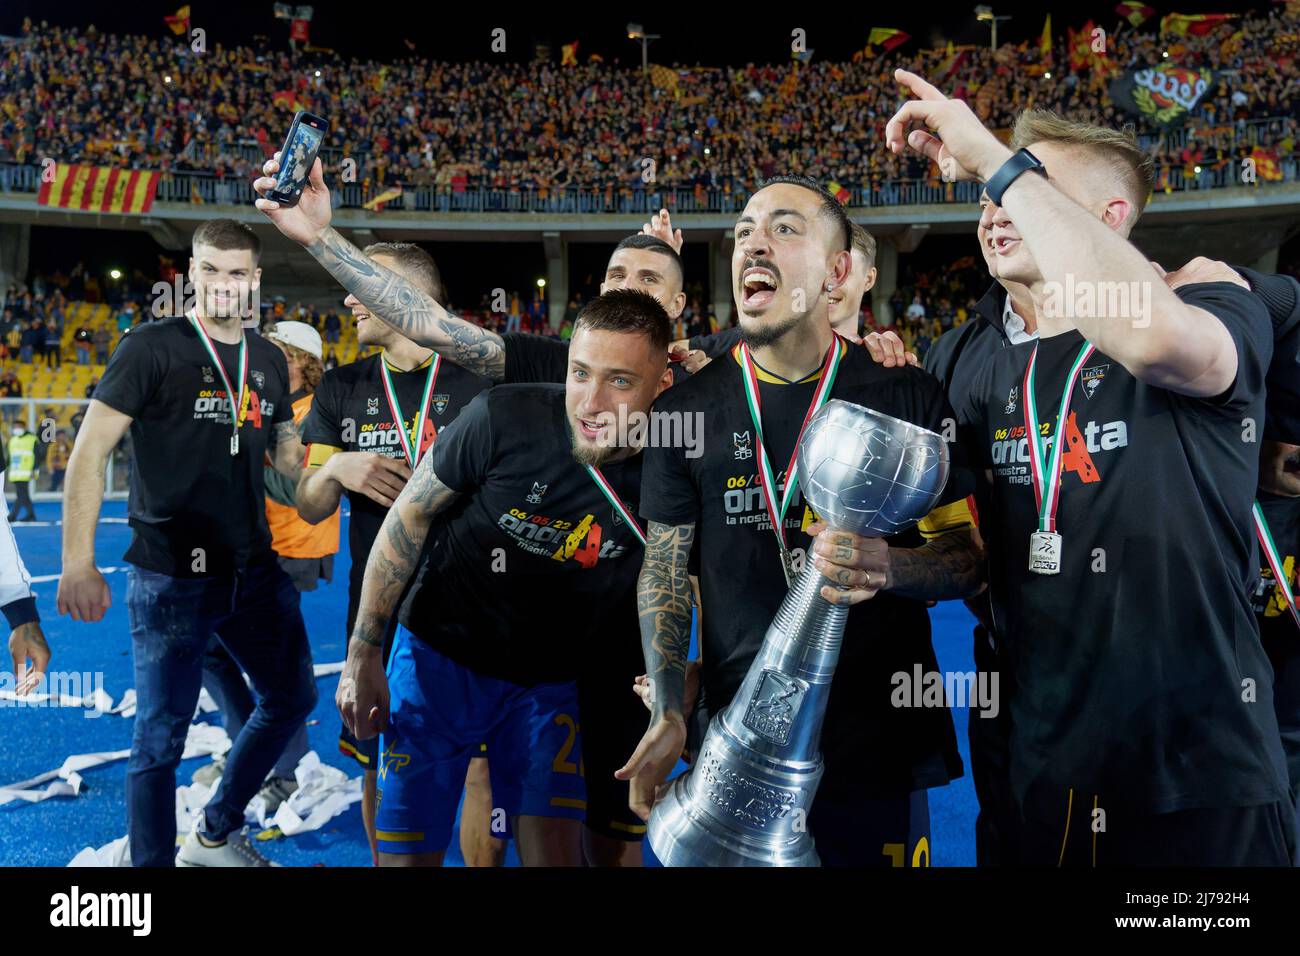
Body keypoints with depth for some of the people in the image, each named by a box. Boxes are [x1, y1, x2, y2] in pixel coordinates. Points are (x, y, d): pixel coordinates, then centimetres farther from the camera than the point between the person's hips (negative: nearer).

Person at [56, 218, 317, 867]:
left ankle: (214, 836, 36)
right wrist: (78, 563, -18)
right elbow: (90, 452, -12)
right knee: (161, 737, 1)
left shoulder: (269, 361, 10)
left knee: (292, 698, 15)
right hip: (172, 575, -6)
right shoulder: (152, 347, -8)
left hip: (255, 570, 7)